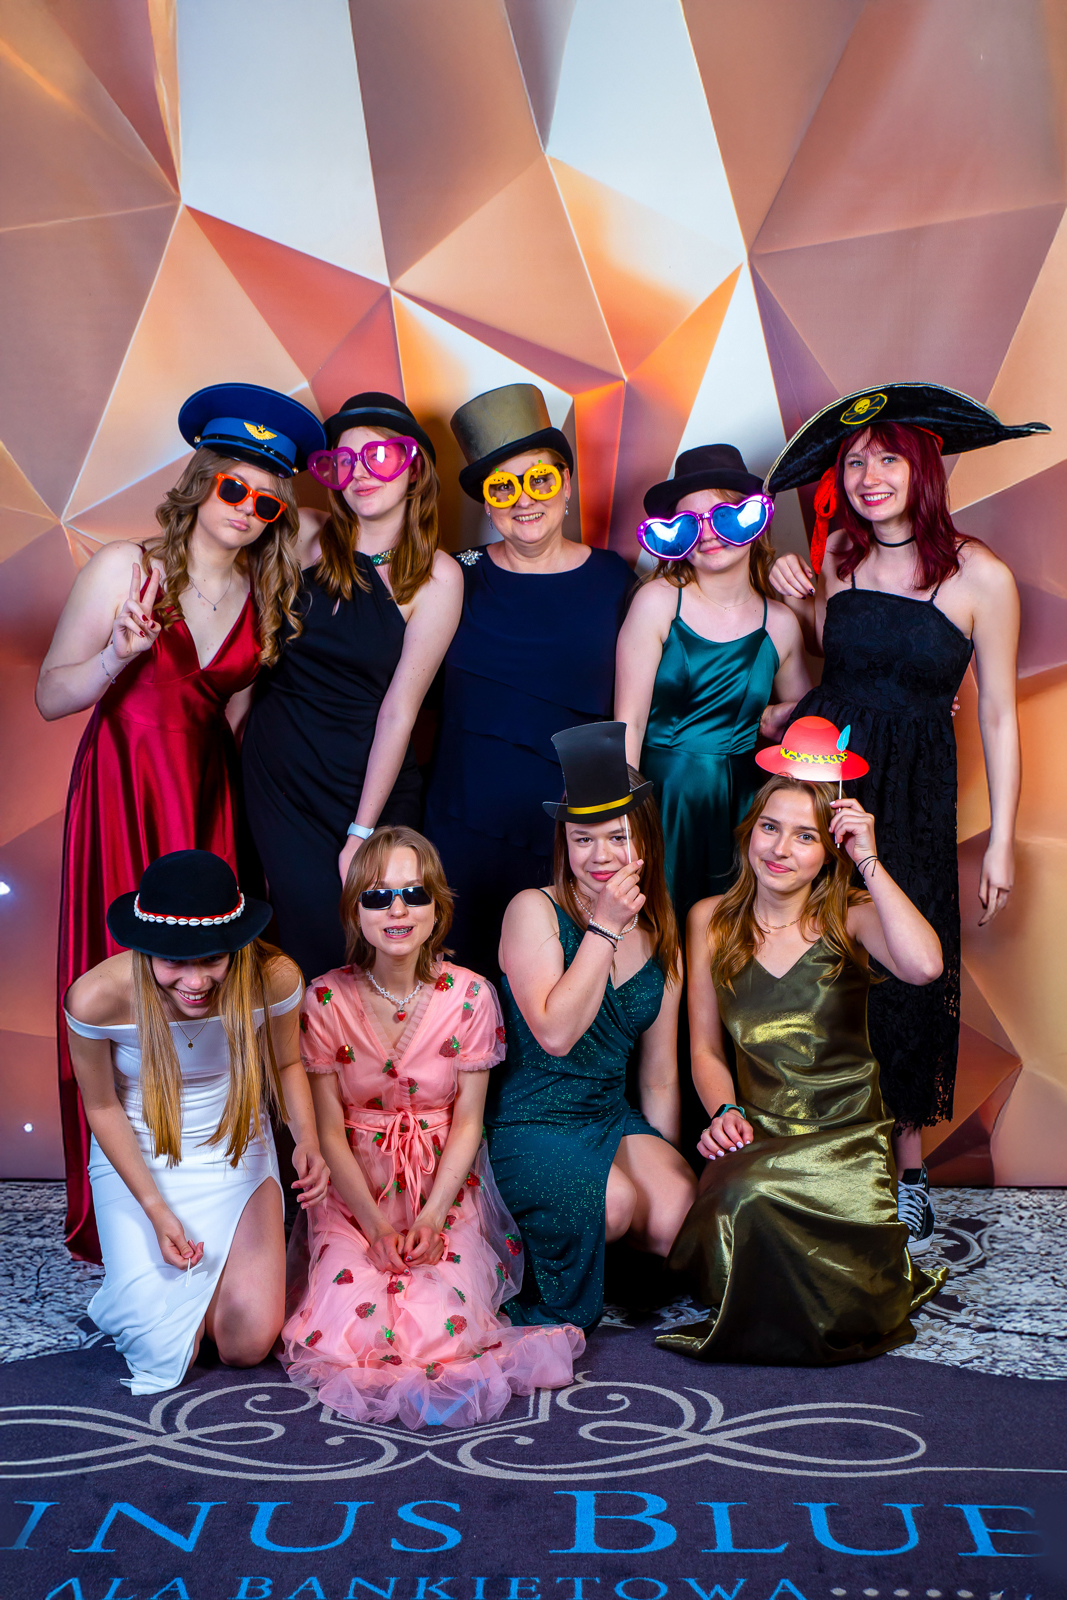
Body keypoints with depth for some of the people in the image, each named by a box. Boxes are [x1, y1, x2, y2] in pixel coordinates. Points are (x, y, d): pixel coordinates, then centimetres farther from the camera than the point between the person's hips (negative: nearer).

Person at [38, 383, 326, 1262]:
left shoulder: (264, 599, 9)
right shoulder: (124, 568, -3)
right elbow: (51, 696, -4)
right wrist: (120, 655, -19)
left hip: (206, 802, 4)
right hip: (121, 797, -3)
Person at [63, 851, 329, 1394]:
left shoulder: (273, 979, -24)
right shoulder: (96, 997, -27)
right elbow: (102, 1108, -9)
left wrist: (306, 1139, -21)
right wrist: (155, 1208, -15)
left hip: (237, 1157, 1)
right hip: (137, 1164, -1)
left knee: (249, 1344, -6)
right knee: (164, 1350, -7)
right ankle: (145, 1284, 28)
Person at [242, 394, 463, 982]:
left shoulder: (436, 576, -7)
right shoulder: (304, 537, -1)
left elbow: (399, 709, -10)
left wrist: (360, 834, -10)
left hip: (373, 779, -1)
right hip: (279, 772, 1)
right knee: (321, 945, 0)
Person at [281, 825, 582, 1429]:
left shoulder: (471, 996, -7)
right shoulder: (327, 1000, -7)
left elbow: (467, 1122, -2)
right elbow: (329, 1129, -4)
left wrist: (431, 1217, -15)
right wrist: (376, 1224, -15)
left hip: (448, 1188, 0)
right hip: (354, 1189, 0)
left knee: (443, 1330, -23)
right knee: (342, 1332, -22)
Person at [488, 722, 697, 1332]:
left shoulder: (662, 944, 10)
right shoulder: (534, 911, -6)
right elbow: (555, 1032, -20)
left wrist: (667, 1165, 12)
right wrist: (605, 927, -18)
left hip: (615, 1121, 5)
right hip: (525, 1126, -5)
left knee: (679, 1216, -22)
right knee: (613, 1202, -31)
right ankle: (545, 1305, -3)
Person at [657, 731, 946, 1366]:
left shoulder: (851, 915, -1)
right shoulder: (712, 920, 7)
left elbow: (924, 966, -25)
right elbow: (706, 1047, 10)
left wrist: (869, 861, -19)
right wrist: (726, 1112, -9)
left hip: (849, 1133, -2)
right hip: (757, 1134, 2)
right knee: (741, 1208, -30)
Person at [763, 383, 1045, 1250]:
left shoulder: (981, 576, -8)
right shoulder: (837, 551, 3)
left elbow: (998, 714, -3)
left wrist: (1002, 841, -2)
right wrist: (805, 605, 0)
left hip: (912, 791, -3)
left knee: (906, 973, 2)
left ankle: (907, 1168, 21)